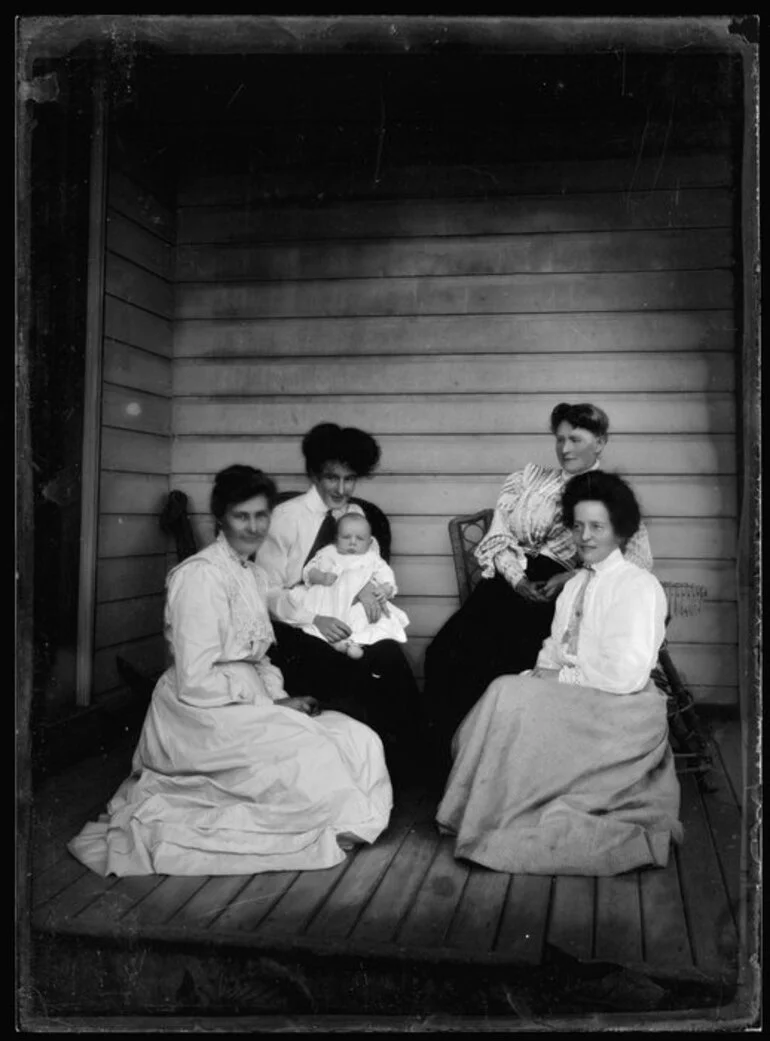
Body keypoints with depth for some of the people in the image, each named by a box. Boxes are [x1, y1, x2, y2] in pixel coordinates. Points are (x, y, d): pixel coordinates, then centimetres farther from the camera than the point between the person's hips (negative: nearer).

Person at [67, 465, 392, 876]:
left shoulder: (256, 576, 14)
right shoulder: (201, 575, -15)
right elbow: (194, 681, -19)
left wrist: (282, 697, -3)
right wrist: (272, 703, -14)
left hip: (250, 702, 9)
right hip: (205, 715, -8)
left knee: (359, 741, -7)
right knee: (310, 759, -24)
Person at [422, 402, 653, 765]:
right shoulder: (529, 478, 24)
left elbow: (640, 558, 0)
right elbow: (497, 536, 14)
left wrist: (570, 578, -13)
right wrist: (517, 578, -7)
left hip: (558, 594, -3)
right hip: (509, 582, 3)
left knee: (502, 660, -31)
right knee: (445, 651, -23)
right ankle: (444, 761, -12)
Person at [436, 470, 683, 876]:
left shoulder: (638, 586, -9)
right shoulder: (574, 584, 17)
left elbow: (627, 675, -17)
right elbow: (554, 651, 16)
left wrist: (562, 676, -12)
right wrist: (542, 672, -6)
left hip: (620, 713, -7)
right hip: (571, 701, 7)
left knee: (511, 699, -22)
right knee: (506, 690, -19)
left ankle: (498, 827, -11)